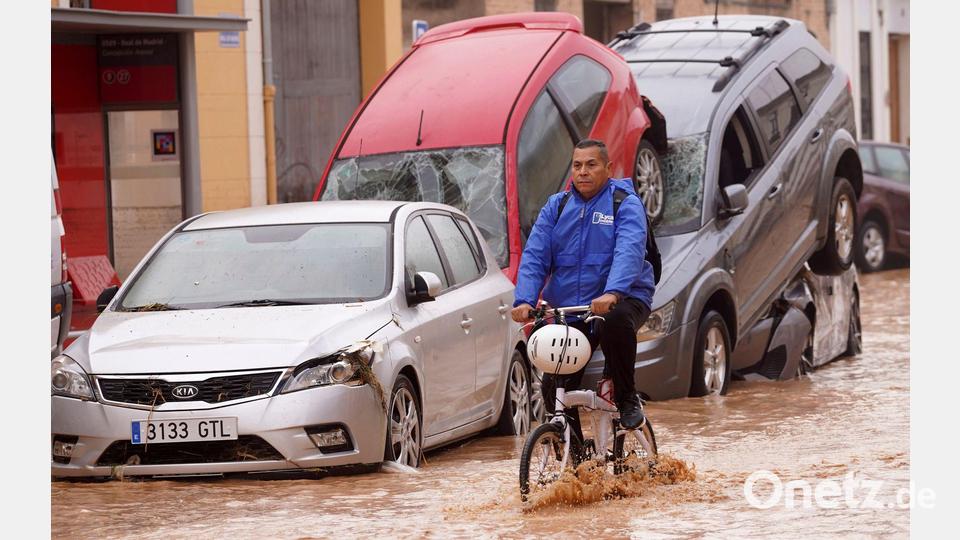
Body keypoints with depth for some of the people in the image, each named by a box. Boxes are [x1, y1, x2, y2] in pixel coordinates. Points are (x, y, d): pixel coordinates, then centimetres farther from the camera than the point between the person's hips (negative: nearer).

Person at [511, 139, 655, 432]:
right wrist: (524, 300, -18)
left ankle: (627, 399, -18)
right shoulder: (556, 206, 10)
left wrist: (612, 293, -40)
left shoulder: (626, 204, -4)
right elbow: (534, 256, 1)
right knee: (553, 385, -6)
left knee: (616, 320, -38)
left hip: (622, 299, -4)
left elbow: (629, 251, -22)